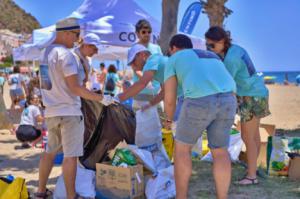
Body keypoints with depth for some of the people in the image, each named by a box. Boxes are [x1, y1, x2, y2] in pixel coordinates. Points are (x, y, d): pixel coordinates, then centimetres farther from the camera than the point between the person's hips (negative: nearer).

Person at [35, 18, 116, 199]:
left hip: (51, 111, 8)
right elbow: (75, 88, -18)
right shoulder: (65, 54, -17)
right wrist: (102, 98, -13)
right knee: (71, 155, -2)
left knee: (50, 151, 18)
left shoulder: (46, 52, 9)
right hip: (69, 111, -8)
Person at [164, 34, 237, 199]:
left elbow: (169, 99, 13)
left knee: (182, 147, 15)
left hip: (200, 103, -5)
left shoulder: (172, 62, 17)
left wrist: (169, 118, 33)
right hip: (225, 102, 5)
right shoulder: (212, 59, 34)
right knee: (219, 151, 18)